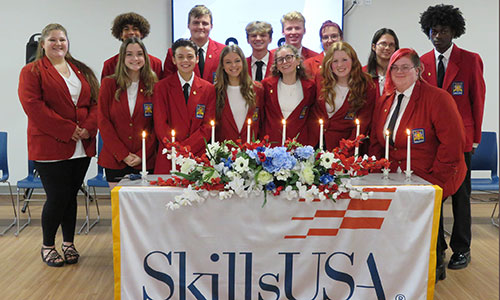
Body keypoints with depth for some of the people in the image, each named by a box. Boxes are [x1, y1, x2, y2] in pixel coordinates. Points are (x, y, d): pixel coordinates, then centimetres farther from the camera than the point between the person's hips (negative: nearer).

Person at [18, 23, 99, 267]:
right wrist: (67, 131, -16)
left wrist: (88, 128, -9)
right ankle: (47, 246, 18)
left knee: (71, 196, 10)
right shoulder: (32, 71, 1)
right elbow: (33, 106, -11)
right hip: (49, 146, -4)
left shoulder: (82, 71, 15)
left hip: (82, 147, 4)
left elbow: (95, 101, 9)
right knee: (57, 197, -3)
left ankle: (69, 243, 25)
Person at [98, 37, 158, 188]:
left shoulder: (153, 86, 4)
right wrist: (123, 154, -8)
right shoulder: (109, 84, 4)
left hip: (145, 161, 0)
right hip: (114, 160, 0)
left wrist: (142, 155, -8)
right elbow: (103, 121, 0)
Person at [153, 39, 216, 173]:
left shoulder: (208, 89, 7)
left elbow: (208, 126, 0)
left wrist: (183, 148, -11)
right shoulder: (161, 87, 5)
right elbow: (160, 125, -2)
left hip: (198, 157, 1)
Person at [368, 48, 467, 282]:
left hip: (432, 178, -5)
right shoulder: (384, 101, 13)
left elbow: (453, 142, -12)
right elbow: (376, 142, 17)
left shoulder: (437, 98, -7)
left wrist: (433, 177, -14)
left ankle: (435, 266, 3)